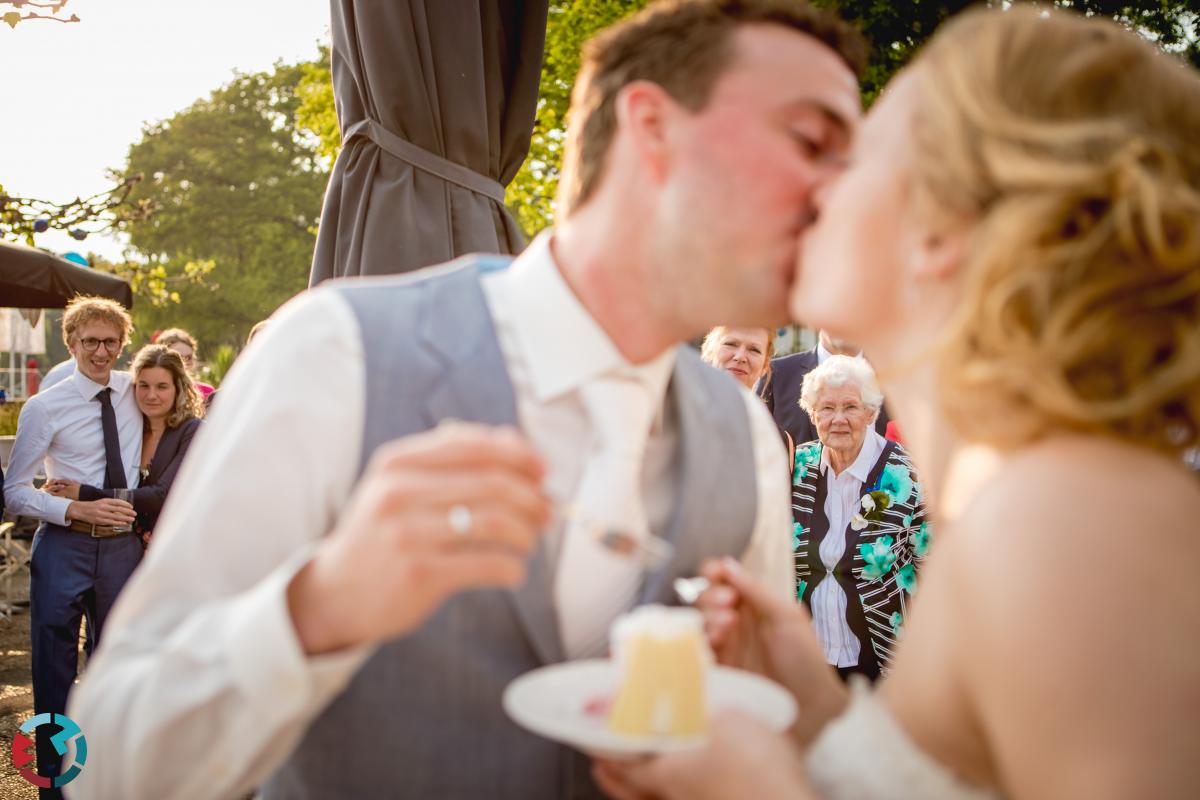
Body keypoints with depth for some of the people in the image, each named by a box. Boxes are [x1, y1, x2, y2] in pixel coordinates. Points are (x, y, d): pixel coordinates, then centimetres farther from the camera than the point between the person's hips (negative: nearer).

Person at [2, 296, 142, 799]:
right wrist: (80, 511, -21)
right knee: (54, 668, 4)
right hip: (65, 548, -3)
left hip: (123, 545, 3)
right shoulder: (44, 408, -6)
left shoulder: (134, 391, 2)